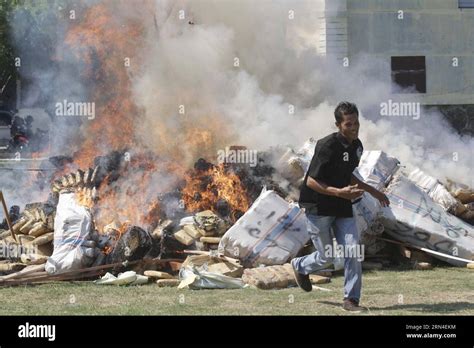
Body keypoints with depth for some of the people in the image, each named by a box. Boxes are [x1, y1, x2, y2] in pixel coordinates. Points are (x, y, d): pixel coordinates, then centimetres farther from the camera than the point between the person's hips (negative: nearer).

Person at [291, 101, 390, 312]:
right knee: (327, 257, 4)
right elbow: (311, 182, -23)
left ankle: (351, 299, 2)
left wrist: (372, 191, 18)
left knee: (353, 251, -6)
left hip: (343, 207, 6)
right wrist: (340, 192, -33)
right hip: (318, 208, -6)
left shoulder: (357, 146, 3)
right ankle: (300, 266, 37)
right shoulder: (328, 146, -23)